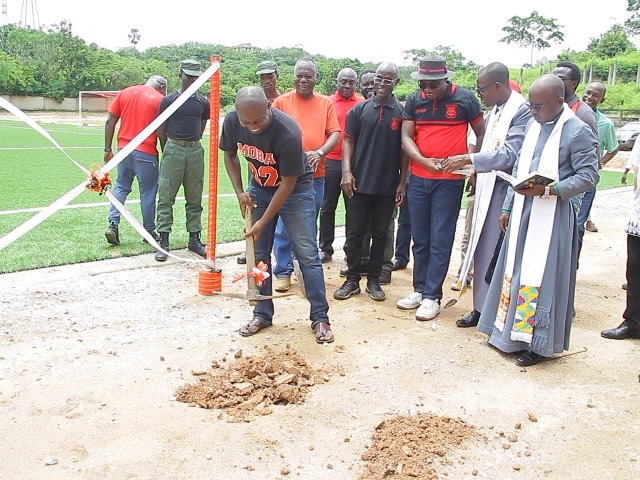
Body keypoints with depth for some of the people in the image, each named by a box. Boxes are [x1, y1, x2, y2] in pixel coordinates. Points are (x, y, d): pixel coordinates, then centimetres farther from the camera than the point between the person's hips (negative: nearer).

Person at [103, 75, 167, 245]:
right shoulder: (159, 99, -3)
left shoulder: (125, 92, 9)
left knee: (121, 187, 15)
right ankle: (149, 232, 15)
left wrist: (108, 149, 7)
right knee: (148, 192, 7)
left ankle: (113, 224, 3)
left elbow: (110, 121, 5)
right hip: (146, 153, -4)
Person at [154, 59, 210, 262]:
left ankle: (194, 239, 18)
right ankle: (163, 241, 2)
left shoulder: (203, 102, 9)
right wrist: (169, 151, 9)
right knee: (166, 197, -2)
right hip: (173, 149, -3)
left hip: (195, 151, 3)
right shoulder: (168, 100, 0)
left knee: (195, 199, 9)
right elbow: (161, 130, 4)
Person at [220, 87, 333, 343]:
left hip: (295, 189, -4)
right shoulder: (231, 121, -18)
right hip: (259, 188, 5)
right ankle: (262, 314, 19)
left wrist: (263, 222, -21)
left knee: (308, 255, -4)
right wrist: (239, 192, -7)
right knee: (258, 253, 6)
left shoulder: (288, 132, -34)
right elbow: (230, 154, 4)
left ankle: (320, 318, 6)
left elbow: (288, 184, -25)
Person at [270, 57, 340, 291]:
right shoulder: (282, 101, 2)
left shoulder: (326, 104, 8)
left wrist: (319, 152, -15)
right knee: (283, 226, 0)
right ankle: (283, 272, 11)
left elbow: (335, 133, 3)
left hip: (315, 175, 2)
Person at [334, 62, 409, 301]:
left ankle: (374, 280, 20)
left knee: (380, 235, 9)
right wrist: (347, 171, -9)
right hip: (359, 183, 0)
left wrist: (402, 182, -1)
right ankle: (352, 280, 15)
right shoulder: (359, 109, 4)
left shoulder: (402, 113, 3)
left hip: (388, 186, 0)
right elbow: (348, 141, 4)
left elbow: (404, 149, 4)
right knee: (354, 234, 5)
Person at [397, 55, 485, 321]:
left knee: (440, 241, 0)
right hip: (418, 178, 4)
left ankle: (432, 296, 8)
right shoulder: (414, 100, 4)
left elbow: (482, 134, 6)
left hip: (450, 181, -3)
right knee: (420, 238, 11)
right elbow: (406, 137, 1)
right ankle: (419, 289, 23)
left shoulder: (465, 98, -4)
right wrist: (423, 160, -16)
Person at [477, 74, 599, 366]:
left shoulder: (578, 131, -11)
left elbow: (589, 176, -13)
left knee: (542, 276, -1)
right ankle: (509, 332, 26)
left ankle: (537, 342, 13)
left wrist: (547, 190, -23)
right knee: (514, 270, 12)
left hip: (552, 216, -7)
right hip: (523, 212, 7)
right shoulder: (534, 126, 11)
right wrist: (508, 207, 15)